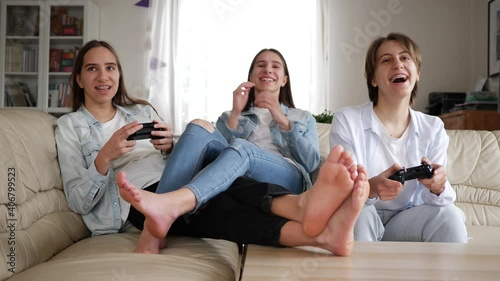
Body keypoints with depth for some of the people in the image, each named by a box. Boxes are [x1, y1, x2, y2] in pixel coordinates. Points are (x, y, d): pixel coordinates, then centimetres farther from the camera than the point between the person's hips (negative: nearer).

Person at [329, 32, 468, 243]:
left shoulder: (433, 128, -1)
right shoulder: (346, 121, -12)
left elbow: (436, 199, -4)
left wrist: (438, 187, -30)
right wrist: (370, 188, -40)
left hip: (408, 221, 3)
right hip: (362, 224, -2)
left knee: (450, 215, -24)